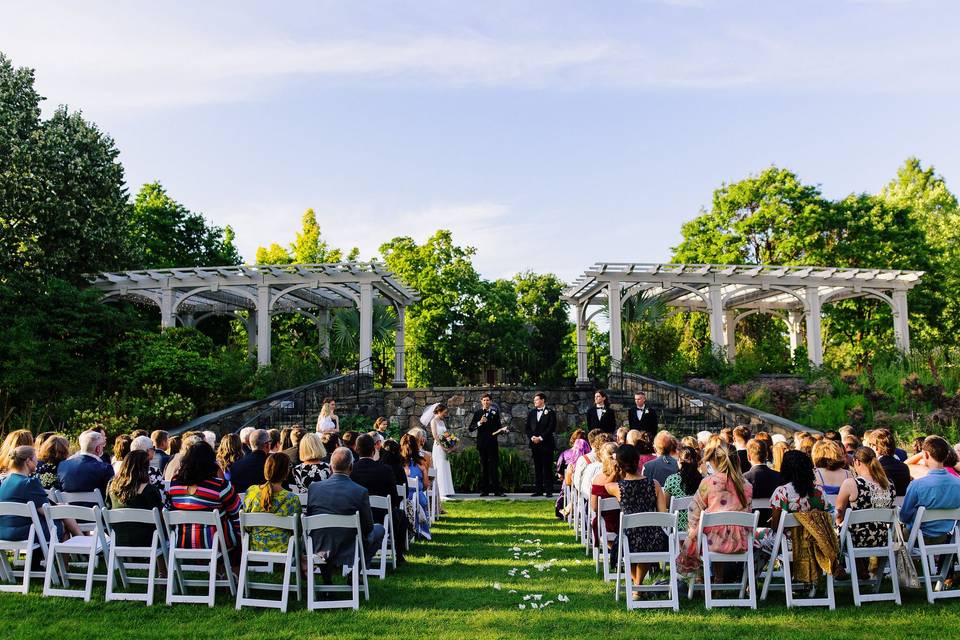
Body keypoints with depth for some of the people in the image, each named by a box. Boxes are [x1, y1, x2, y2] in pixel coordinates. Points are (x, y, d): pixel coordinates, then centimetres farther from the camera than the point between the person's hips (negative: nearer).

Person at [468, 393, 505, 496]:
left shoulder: (495, 413, 10)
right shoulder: (477, 413, 8)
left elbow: (498, 427, 15)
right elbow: (470, 428, 1)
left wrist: (502, 430, -7)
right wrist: (479, 423, -14)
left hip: (493, 443, 0)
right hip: (482, 443, 0)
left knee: (494, 466, -3)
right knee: (483, 467, 5)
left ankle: (497, 490, -1)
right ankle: (484, 490, 8)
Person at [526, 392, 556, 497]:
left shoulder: (550, 413, 1)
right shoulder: (531, 413, 15)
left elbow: (551, 428, -7)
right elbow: (527, 427, 12)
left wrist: (541, 438, -13)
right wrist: (532, 437, -5)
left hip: (546, 444, -4)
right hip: (534, 445, 4)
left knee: (547, 468, -4)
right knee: (537, 468, 7)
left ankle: (549, 490, 0)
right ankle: (538, 489, 11)